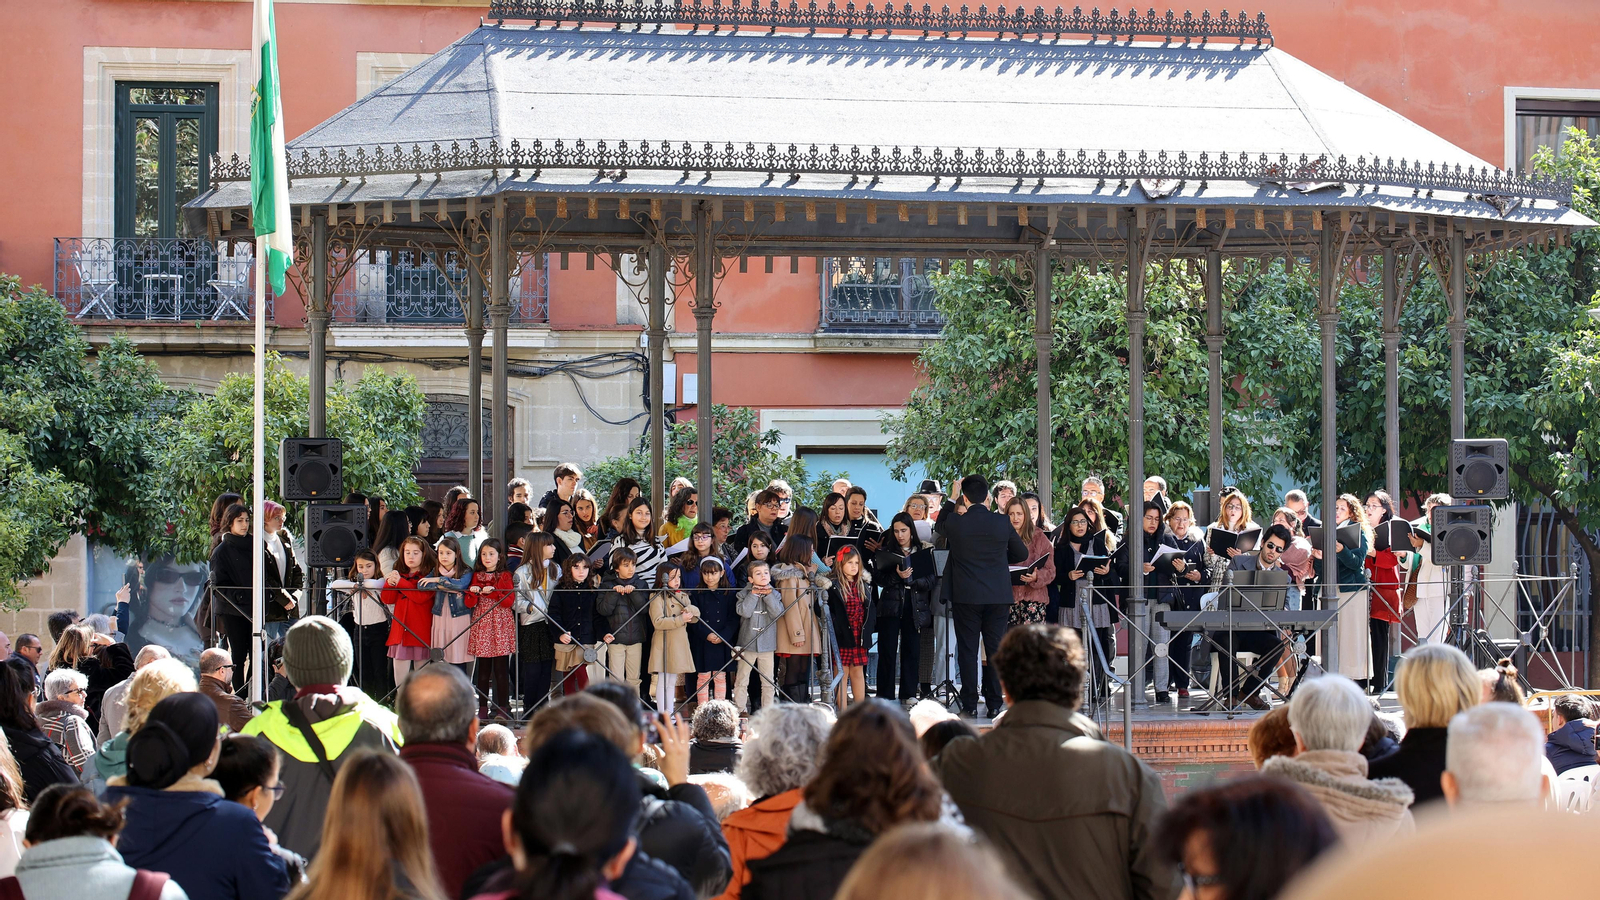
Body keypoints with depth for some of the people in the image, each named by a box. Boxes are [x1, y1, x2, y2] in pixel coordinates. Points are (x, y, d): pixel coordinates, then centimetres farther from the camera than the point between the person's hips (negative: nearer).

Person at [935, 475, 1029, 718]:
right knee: (995, 649, 6)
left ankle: (970, 704, 1)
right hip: (999, 596, 1)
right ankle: (994, 704, 5)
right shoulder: (1001, 522, -5)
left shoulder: (955, 522, -8)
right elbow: (1022, 553, 8)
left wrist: (951, 502, 21)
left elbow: (938, 527, 17)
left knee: (967, 650, 4)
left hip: (966, 596, -1)